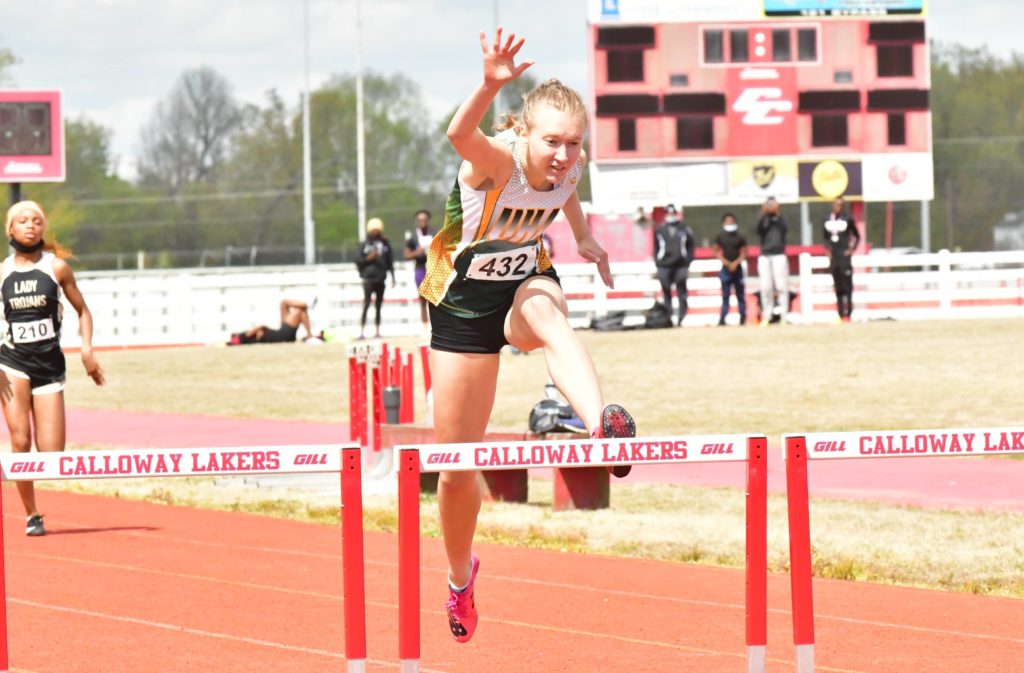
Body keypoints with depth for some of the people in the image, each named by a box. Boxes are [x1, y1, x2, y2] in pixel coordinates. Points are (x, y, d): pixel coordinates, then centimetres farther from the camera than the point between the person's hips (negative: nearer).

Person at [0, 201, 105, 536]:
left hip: (50, 365, 0)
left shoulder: (56, 267, 2)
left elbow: (82, 310, 10)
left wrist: (86, 349, -5)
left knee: (52, 456, -6)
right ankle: (31, 515, 1)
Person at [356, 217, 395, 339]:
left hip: (380, 279, 3)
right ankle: (362, 331, -13)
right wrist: (368, 258, -15)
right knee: (366, 304, -11)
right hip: (368, 278, -3)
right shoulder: (365, 244, 2)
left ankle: (377, 331, 12)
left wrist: (392, 277, 10)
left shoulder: (385, 244, 9)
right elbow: (358, 261, 2)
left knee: (378, 306, 8)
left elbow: (390, 261, 13)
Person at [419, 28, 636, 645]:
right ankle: (461, 576, 33)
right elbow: (461, 136, -58)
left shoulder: (570, 168, -15)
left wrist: (584, 235, 16)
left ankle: (602, 423, -67)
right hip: (464, 298, -2)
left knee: (548, 313, -40)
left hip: (526, 282, 2)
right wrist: (491, 86, -75)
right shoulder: (497, 161, -30)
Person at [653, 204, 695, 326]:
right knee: (666, 294, 2)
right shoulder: (659, 231, 9)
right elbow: (656, 249, 11)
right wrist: (658, 265, 4)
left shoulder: (685, 230, 6)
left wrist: (687, 265, 0)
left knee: (681, 293, -2)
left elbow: (690, 248, 7)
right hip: (664, 266, 1)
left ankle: (681, 319, 0)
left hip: (680, 266, -1)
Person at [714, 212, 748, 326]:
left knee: (740, 294, 3)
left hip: (737, 268, 0)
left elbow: (744, 254, 0)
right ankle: (722, 318, -3)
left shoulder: (740, 238, 2)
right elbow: (716, 252, 5)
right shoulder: (720, 237, 5)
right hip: (726, 269, 0)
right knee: (725, 294, -1)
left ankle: (743, 318, 7)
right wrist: (725, 261, -10)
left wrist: (736, 263, -15)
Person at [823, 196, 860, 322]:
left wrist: (851, 249, -4)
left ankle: (847, 314, -6)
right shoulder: (828, 221, 7)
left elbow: (857, 236, 4)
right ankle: (840, 315, 11)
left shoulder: (847, 219, -5)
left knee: (847, 285, -6)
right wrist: (828, 249, 5)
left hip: (844, 256, -5)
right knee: (838, 287, 7)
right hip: (833, 257, 5)